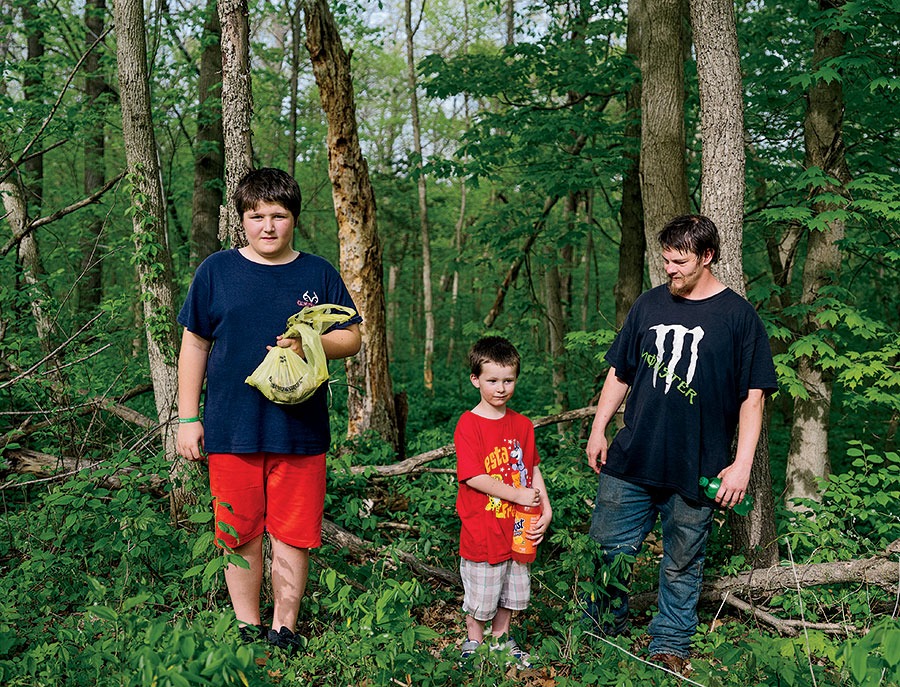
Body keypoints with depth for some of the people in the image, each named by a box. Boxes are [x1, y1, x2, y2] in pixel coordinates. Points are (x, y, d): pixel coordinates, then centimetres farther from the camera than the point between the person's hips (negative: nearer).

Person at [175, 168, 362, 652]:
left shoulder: (318, 274, 7)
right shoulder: (216, 271, 5)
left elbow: (352, 338, 9)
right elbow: (194, 345, 9)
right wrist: (188, 418, 5)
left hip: (301, 428, 0)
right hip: (231, 429, 0)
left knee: (293, 534, 4)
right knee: (240, 532, 7)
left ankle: (284, 630, 19)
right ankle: (247, 627, 23)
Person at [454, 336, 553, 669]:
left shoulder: (522, 425, 5)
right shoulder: (468, 425, -14)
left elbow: (533, 469, 10)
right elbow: (474, 478, -20)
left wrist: (546, 509, -3)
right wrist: (519, 495, -19)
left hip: (517, 529, 6)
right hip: (481, 531, -5)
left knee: (510, 591, 19)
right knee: (480, 596, 9)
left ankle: (501, 639, 38)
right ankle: (474, 642, 30)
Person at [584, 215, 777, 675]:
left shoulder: (738, 316, -2)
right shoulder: (649, 305, 8)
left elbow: (753, 396, -3)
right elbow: (619, 373, 16)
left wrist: (742, 463, -9)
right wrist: (598, 429, 10)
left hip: (696, 471, -3)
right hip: (629, 462, 3)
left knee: (682, 567, 9)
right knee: (607, 554, 8)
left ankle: (670, 646, 27)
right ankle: (602, 636, 29)